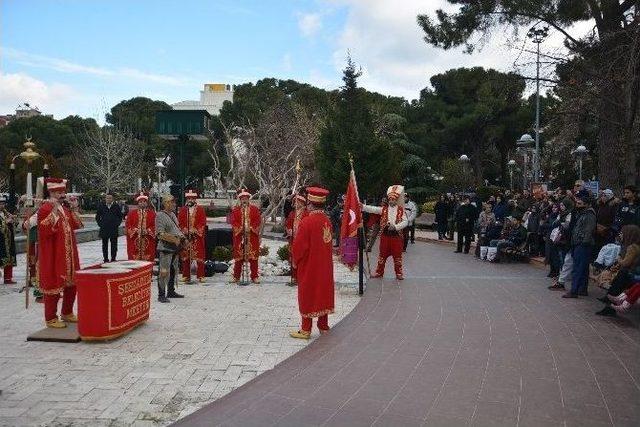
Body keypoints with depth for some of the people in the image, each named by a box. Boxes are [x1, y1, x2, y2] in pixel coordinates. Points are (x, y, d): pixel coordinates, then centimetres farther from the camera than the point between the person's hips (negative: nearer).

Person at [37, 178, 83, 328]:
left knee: (71, 283, 14)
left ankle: (67, 313, 28)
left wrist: (74, 210, 0)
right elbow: (44, 231, -23)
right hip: (53, 255, -8)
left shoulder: (66, 207, 12)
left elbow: (76, 226, 11)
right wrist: (54, 212, -29)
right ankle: (51, 318, 9)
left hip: (69, 254, 8)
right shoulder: (45, 209, -12)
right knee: (54, 284, -1)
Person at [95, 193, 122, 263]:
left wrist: (117, 224, 1)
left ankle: (113, 258, 9)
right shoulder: (101, 206, 5)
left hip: (114, 229, -1)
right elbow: (97, 217, 13)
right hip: (104, 229, 1)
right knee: (105, 244, 6)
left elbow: (120, 216, 11)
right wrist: (100, 224, 3)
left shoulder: (116, 206, 3)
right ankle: (105, 258, 12)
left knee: (114, 244, 1)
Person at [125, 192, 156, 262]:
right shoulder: (132, 213, 9)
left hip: (148, 242, 0)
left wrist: (148, 231, -12)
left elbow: (155, 226, 4)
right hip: (134, 242, 0)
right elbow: (127, 225, 5)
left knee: (148, 261, -2)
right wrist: (135, 230, -10)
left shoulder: (152, 213, 8)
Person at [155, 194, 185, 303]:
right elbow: (160, 234, -19)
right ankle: (161, 295, 0)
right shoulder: (160, 215, -12)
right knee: (164, 272, -6)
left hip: (175, 248, 9)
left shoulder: (173, 214, 15)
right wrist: (174, 240, -21)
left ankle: (171, 292, 29)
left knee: (173, 271, 16)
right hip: (165, 248, -9)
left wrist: (181, 237, 7)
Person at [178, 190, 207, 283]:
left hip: (198, 236, -2)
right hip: (185, 236, 2)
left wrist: (195, 231, -12)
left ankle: (200, 276, 1)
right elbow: (180, 223, 7)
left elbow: (203, 223, -1)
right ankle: (186, 276, 9)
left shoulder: (200, 209, 6)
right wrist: (185, 231, -8)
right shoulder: (182, 210, 12)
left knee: (199, 256, -3)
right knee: (185, 257, 3)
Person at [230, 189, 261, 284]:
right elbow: (233, 222, 1)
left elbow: (258, 221, 1)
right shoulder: (235, 210, 9)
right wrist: (241, 229, -12)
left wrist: (251, 228, -12)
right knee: (238, 257, 2)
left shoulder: (254, 209, 8)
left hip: (252, 236, 0)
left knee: (253, 257, 0)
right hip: (239, 236, 0)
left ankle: (254, 277, 6)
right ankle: (236, 277, 9)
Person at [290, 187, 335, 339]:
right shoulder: (327, 220, 1)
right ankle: (324, 326, 24)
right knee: (323, 292, 15)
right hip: (325, 265, 7)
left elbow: (299, 245, -17)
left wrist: (295, 261, -2)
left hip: (309, 265, -6)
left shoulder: (307, 222, -20)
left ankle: (306, 330, 11)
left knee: (308, 295, 4)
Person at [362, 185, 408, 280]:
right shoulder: (383, 209, 5)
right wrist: (362, 206, -26)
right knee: (382, 254, 8)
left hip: (397, 235, -1)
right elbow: (372, 209, -9)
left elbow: (405, 222, -6)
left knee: (397, 255, 5)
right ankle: (379, 272, 19)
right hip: (385, 235, 1)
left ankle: (399, 273, 16)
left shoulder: (401, 210, 3)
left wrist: (396, 226, -21)